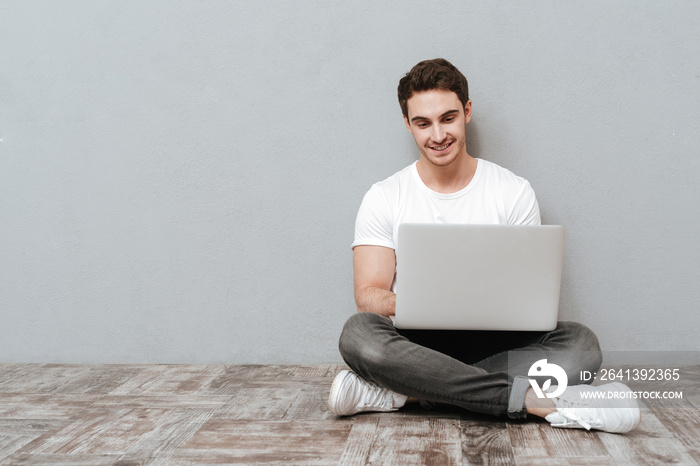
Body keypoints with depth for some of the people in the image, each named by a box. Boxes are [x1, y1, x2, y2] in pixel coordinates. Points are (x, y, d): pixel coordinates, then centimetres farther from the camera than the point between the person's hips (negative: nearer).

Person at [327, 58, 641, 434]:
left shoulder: (514, 192, 5)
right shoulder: (384, 198, 4)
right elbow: (368, 296, -4)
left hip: (494, 343, 1)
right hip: (417, 342, 0)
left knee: (580, 343, -27)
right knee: (358, 334, -33)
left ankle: (401, 393, -31)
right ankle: (539, 400, -32)